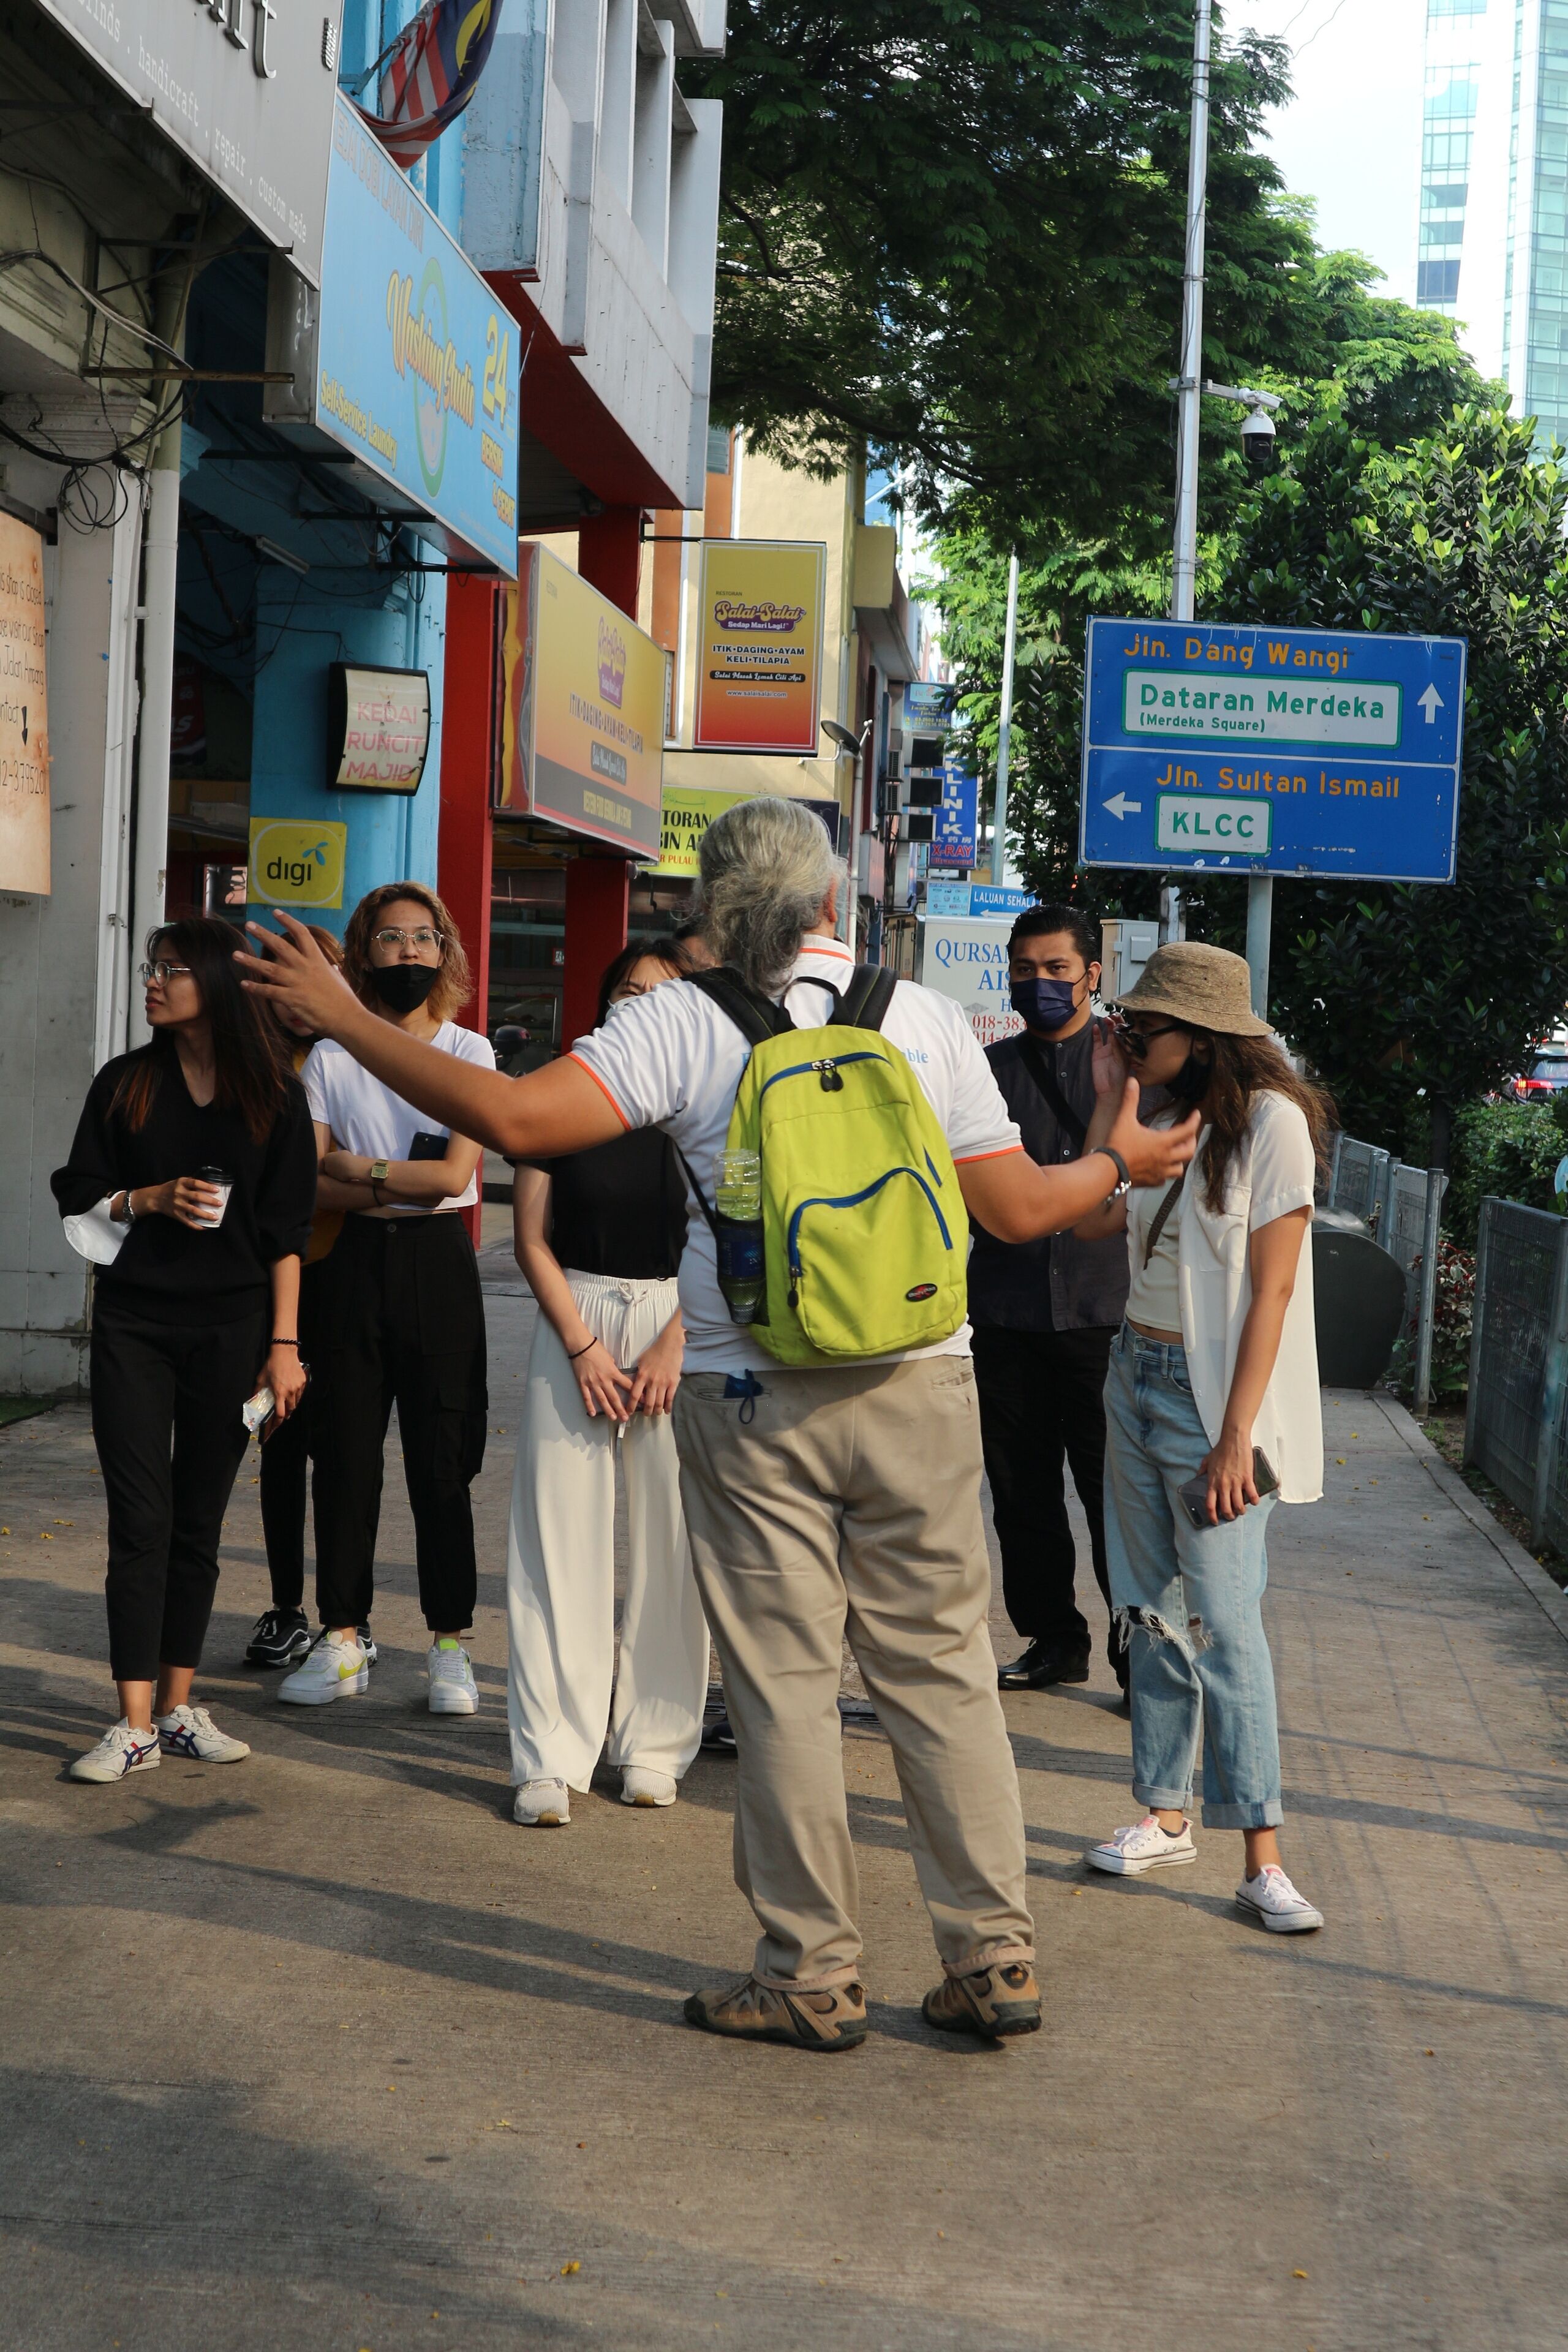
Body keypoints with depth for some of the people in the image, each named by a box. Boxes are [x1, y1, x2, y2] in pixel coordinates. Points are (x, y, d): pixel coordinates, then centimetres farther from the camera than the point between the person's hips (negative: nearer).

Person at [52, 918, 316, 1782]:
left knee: (198, 1520, 5)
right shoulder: (124, 1084, 6)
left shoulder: (273, 1094, 3)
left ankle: (178, 1708, 14)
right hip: (133, 1324, 0)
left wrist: (284, 1343, -3)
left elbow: (287, 1230, 3)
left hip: (229, 1329, 0)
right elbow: (79, 1199, 7)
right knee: (141, 1519, -5)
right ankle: (136, 1726, -4)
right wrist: (152, 1200, -12)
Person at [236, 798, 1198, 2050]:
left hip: (753, 1397, -2)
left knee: (784, 1684, 5)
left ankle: (814, 1976, 12)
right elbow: (1016, 1207, 4)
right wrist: (1118, 1161, 25)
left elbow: (516, 1116, -15)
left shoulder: (686, 1023, -5)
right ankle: (994, 1957, 15)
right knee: (944, 1667, 10)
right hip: (917, 1386, 2)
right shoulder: (926, 1017, 2)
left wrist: (341, 1016, -5)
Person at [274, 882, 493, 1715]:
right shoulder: (330, 1056, 7)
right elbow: (310, 1183, -2)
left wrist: (357, 1167, -6)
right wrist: (403, 1185, -12)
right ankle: (341, 1639, 13)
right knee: (344, 1455, 4)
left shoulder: (468, 1051, 3)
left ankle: (448, 1645, 7)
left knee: (441, 1460, -1)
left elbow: (454, 1174, -7)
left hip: (438, 1262, -2)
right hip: (352, 1262, 2)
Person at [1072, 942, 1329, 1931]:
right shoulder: (1166, 1116, 10)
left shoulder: (1269, 1120, -13)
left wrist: (1236, 1436, -19)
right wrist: (1110, 1100, 3)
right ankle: (1166, 1814, 20)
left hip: (1214, 1395, -7)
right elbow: (1090, 1217, 5)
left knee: (1224, 1620, -10)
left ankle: (1263, 1857, -7)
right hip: (1139, 1377, 7)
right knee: (1154, 1613, 10)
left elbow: (1271, 1288, -16)